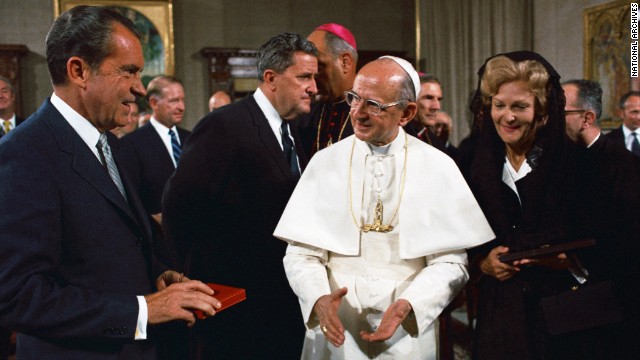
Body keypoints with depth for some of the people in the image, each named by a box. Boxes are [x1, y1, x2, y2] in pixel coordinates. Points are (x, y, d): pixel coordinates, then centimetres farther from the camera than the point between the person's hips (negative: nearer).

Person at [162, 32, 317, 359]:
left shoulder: (290, 132, 11)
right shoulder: (225, 126, -16)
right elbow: (179, 203, -21)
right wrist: (201, 270, -12)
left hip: (281, 298, 8)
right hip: (232, 299, -7)